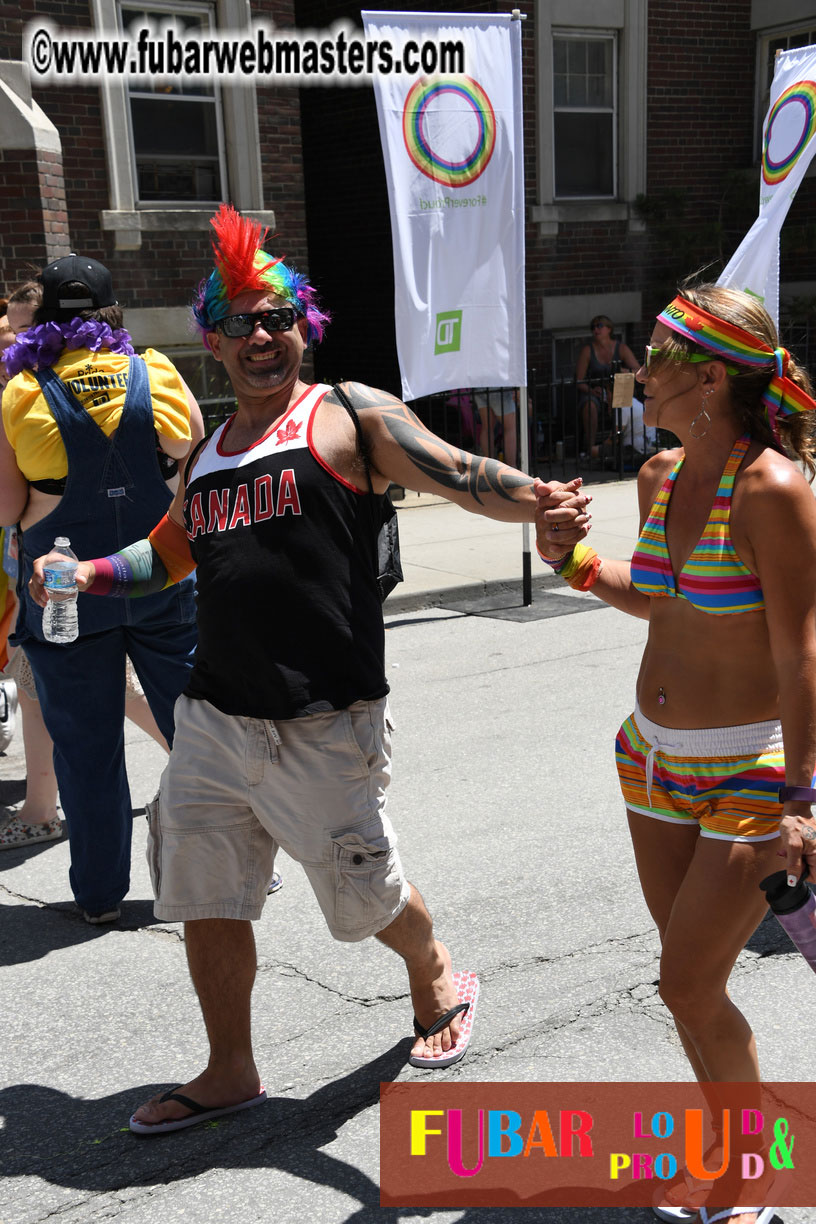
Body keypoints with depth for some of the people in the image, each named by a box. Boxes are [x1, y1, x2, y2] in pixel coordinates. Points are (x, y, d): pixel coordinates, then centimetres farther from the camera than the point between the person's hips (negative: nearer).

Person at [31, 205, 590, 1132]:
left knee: (366, 895, 10)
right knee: (206, 902, 12)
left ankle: (436, 979, 43)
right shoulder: (208, 453, 15)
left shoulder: (348, 417, -2)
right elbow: (168, 552, 29)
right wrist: (85, 574, 18)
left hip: (323, 726, -6)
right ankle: (229, 1073, 32)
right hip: (213, 720, 6)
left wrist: (537, 502, -33)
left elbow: (461, 476, -14)